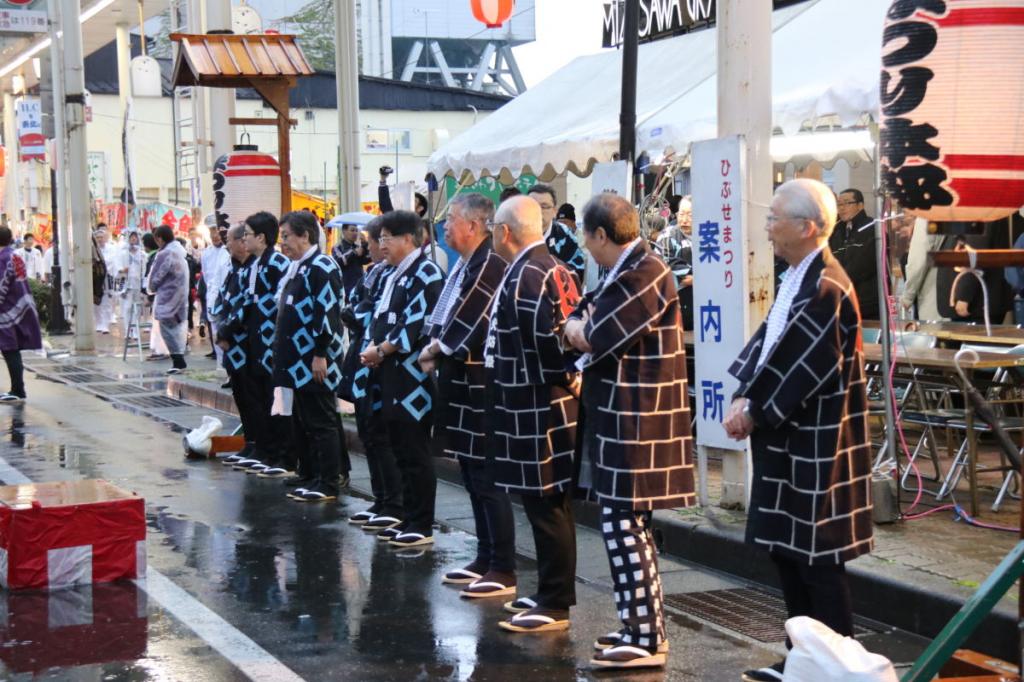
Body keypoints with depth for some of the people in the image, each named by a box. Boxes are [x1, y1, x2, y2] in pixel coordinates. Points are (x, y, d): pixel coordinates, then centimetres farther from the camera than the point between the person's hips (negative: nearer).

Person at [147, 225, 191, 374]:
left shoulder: (165, 254, -17)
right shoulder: (179, 251, 10)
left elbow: (156, 277, -13)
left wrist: (152, 289, 9)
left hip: (168, 296, -9)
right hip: (181, 294, 9)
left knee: (167, 328, -4)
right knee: (176, 327, 12)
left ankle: (178, 361, -7)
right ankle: (179, 360, 15)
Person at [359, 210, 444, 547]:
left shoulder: (425, 272, -11)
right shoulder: (396, 274, 18)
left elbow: (417, 324, -19)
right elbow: (382, 317, 22)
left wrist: (382, 350, -13)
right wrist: (373, 347, 4)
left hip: (413, 378, -9)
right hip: (392, 375, 9)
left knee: (415, 453, -5)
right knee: (401, 451, 13)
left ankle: (422, 526, 1)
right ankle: (408, 518, 21)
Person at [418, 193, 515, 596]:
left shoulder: (490, 264, -16)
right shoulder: (467, 264, 14)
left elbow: (473, 326, -21)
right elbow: (446, 318, 16)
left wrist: (437, 351, -8)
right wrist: (434, 350, -1)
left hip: (479, 386, -10)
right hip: (462, 384, 10)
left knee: (487, 479, -6)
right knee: (473, 477, 15)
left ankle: (503, 571, 0)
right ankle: (486, 559, 24)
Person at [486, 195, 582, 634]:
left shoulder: (525, 276, -17)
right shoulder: (554, 268, 13)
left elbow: (549, 336, -25)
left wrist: (564, 377, -12)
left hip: (536, 409, -10)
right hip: (552, 404, 10)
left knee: (545, 508, -4)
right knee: (551, 506, 15)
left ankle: (555, 606, 2)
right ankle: (550, 594, 24)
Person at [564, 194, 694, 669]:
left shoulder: (645, 274, -17)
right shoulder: (626, 272, 15)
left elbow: (594, 336, -19)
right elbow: (577, 326, 16)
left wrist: (579, 329, 1)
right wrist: (583, 328, -5)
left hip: (634, 422, -10)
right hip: (623, 417, 10)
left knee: (623, 527, -7)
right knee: (628, 526, 15)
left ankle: (646, 640, -1)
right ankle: (643, 626, 24)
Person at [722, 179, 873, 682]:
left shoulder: (826, 291, -21)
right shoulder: (796, 277, 10)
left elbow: (802, 372, -21)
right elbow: (766, 341, 11)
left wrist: (753, 412, -10)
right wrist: (744, 398, -3)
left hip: (816, 449, -10)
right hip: (790, 442, 10)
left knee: (817, 559, -1)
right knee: (787, 552, 15)